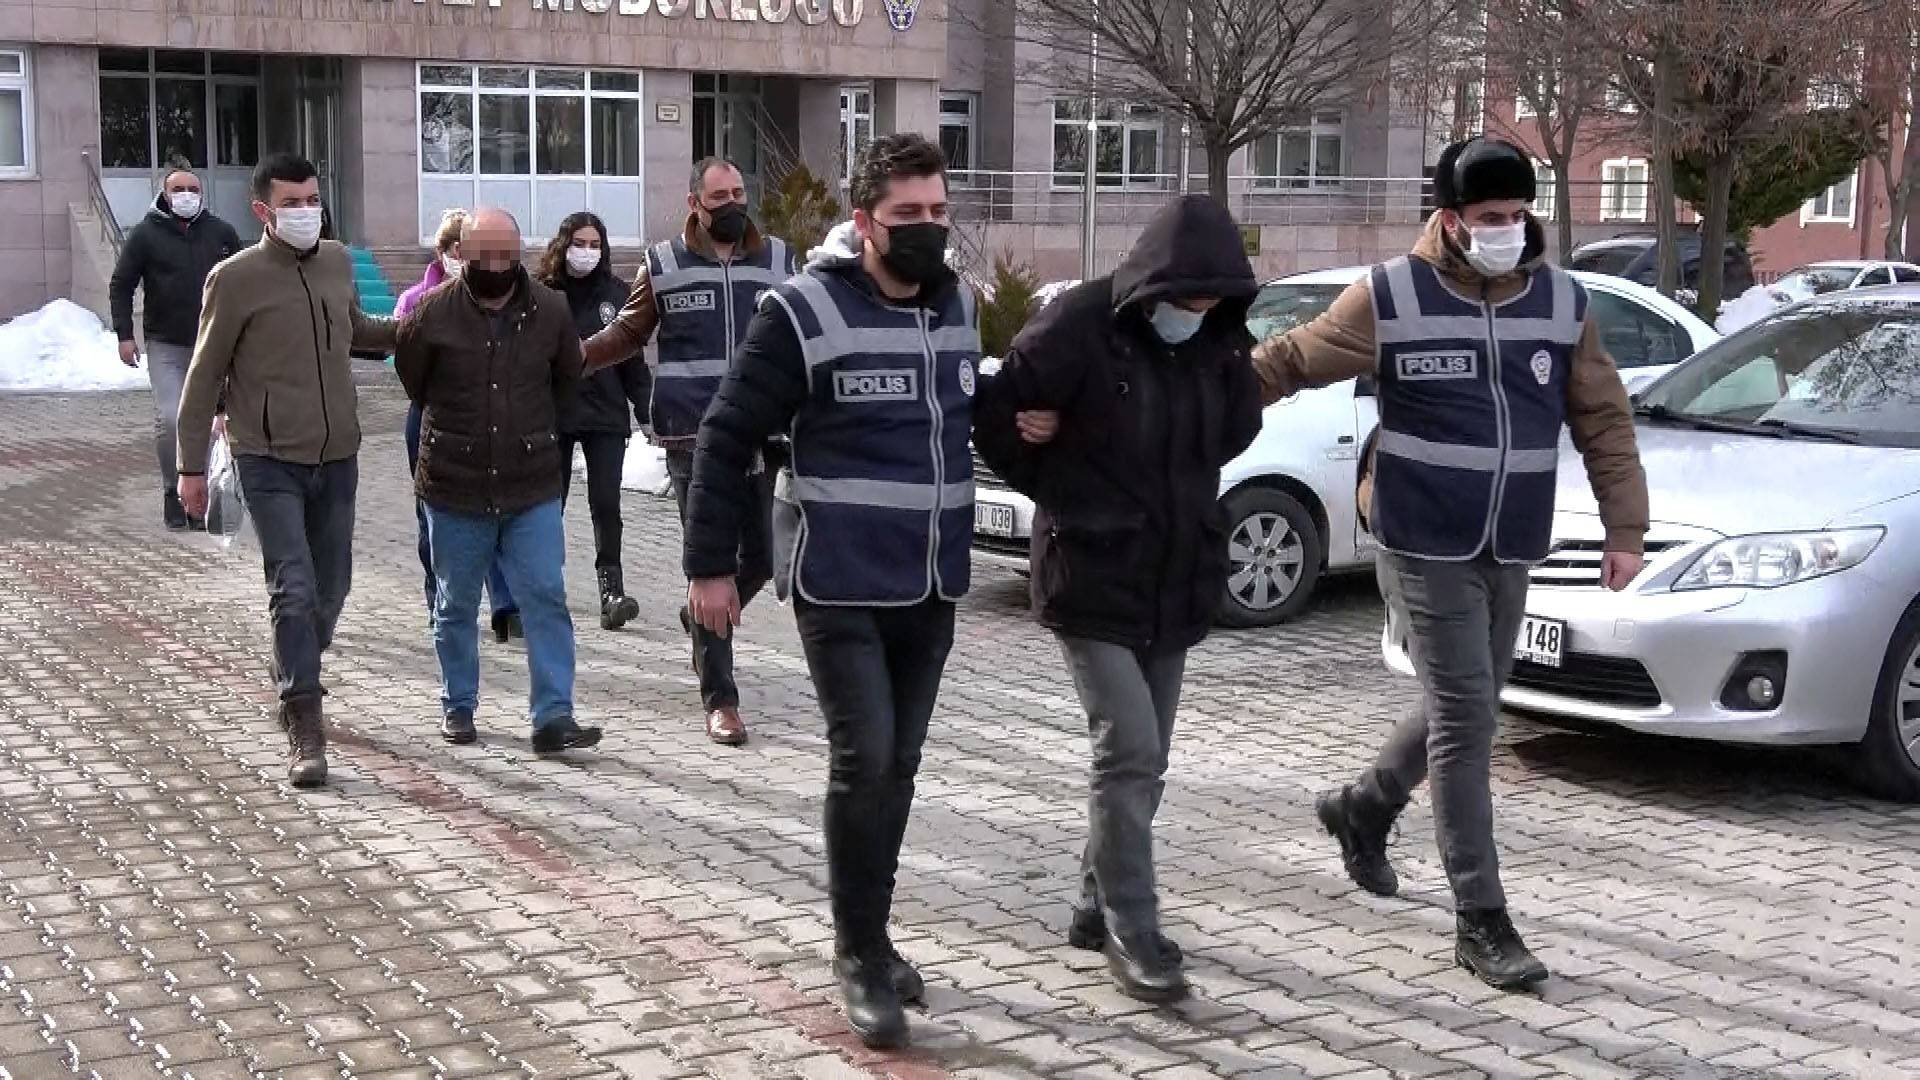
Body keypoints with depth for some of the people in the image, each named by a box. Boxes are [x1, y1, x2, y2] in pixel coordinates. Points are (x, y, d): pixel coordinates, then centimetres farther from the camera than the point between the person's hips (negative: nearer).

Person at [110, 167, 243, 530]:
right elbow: (120, 285, 4)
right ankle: (173, 490, 5)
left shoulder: (222, 234, 6)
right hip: (165, 346, -2)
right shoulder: (146, 234, 0)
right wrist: (124, 334, -4)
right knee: (170, 419, -12)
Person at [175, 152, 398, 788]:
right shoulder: (237, 278, -9)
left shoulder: (338, 263, 7)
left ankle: (296, 681, 38)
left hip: (337, 456, 5)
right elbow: (205, 375, -3)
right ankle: (304, 729, -7)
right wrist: (192, 465, -2)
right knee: (294, 589, -12)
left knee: (330, 589, 13)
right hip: (270, 461, -5)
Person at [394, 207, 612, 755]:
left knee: (546, 599, -5)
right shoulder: (433, 313, -8)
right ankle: (458, 706, 27)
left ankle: (553, 717, -2)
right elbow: (412, 379, 9)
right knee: (456, 606, 12)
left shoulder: (550, 310, -3)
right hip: (454, 489, -1)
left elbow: (567, 376, 15)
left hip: (532, 488, 1)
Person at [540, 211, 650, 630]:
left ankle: (611, 588, -7)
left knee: (605, 503, -8)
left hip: (605, 415, 0)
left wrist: (646, 408, 2)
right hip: (552, 414, 0)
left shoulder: (615, 293, 5)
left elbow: (631, 357, 8)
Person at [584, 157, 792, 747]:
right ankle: (719, 700, 4)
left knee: (760, 559, 10)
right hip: (693, 439, -3)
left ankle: (702, 620, 42)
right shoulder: (664, 265, 3)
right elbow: (626, 333, 11)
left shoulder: (777, 259, 9)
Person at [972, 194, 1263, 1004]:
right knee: (1130, 754, -10)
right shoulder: (1078, 327, -17)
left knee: (1142, 758, 13)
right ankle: (1132, 935, 1)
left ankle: (1098, 906, 29)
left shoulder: (1216, 338, 0)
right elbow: (995, 420, -13)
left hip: (1179, 581, 6)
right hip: (1093, 579, -6)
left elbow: (1237, 428, 13)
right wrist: (1064, 496, -7)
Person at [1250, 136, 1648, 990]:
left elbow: (1604, 420, 8)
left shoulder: (1563, 302, 3)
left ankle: (1362, 811, 44)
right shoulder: (1392, 298, -9)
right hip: (1426, 548, -5)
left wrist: (1625, 529, 4)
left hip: (1511, 552, 5)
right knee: (1465, 721, -7)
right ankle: (1481, 920, 1)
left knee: (1462, 710, 17)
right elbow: (1286, 362, -1)